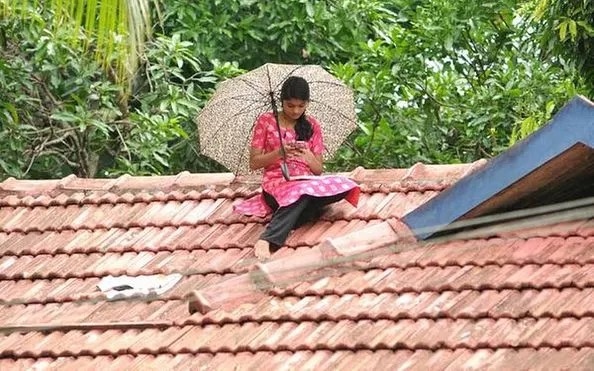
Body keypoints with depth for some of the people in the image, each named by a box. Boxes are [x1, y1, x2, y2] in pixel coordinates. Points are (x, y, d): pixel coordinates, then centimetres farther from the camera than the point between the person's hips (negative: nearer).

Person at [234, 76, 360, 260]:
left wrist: (308, 156, -11)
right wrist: (279, 152, -13)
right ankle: (267, 241, -54)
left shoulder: (312, 125, 14)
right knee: (302, 191, -41)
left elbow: (318, 170, 12)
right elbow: (254, 163, 4)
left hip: (307, 181, 4)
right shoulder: (266, 121, 6)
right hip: (277, 182, -4)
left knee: (344, 186, -31)